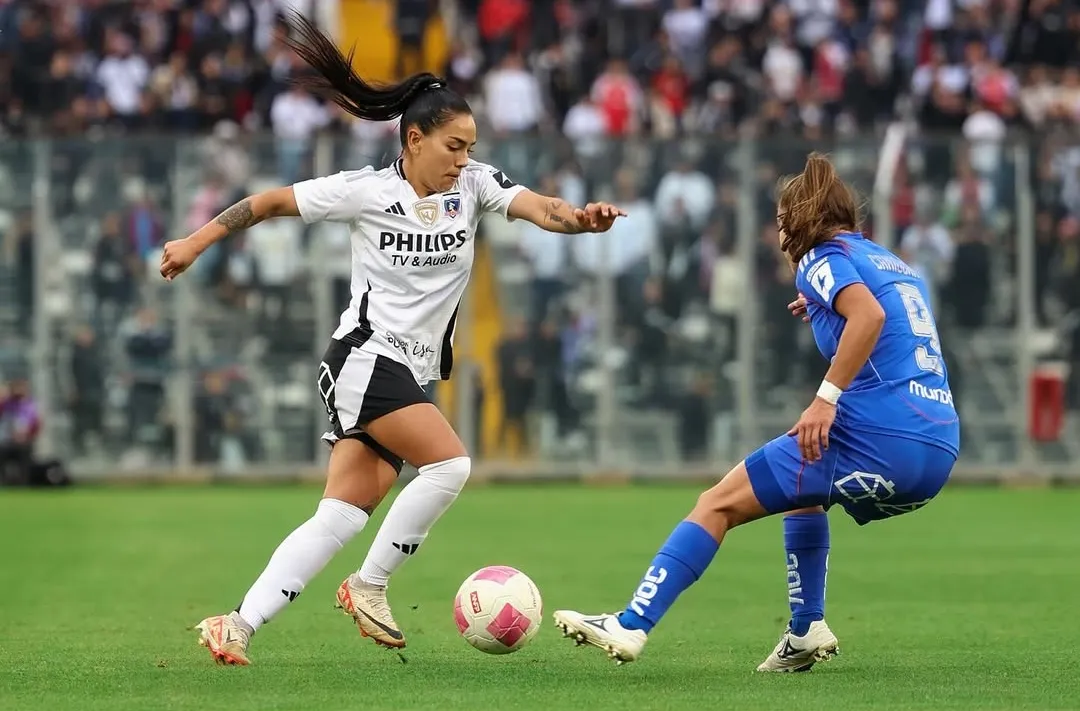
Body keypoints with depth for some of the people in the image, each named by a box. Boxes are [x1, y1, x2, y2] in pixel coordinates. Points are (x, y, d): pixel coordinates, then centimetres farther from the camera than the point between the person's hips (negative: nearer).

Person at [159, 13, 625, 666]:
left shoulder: (474, 184, 4)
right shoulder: (366, 191, -5)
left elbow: (540, 209, -12)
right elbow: (272, 202, 5)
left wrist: (583, 218, -33)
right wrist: (198, 242, 8)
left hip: (414, 374, 5)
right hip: (365, 358, -5)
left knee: (342, 517, -2)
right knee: (450, 463, -23)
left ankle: (238, 627, -2)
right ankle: (370, 587, -9)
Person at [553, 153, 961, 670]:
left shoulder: (824, 258, 1)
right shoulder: (895, 264, 24)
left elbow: (870, 315, -19)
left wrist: (826, 398, -21)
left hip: (879, 441, -8)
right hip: (940, 451, 8)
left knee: (718, 504, -1)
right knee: (801, 487, 36)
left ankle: (631, 626, -9)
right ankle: (807, 631, 27)